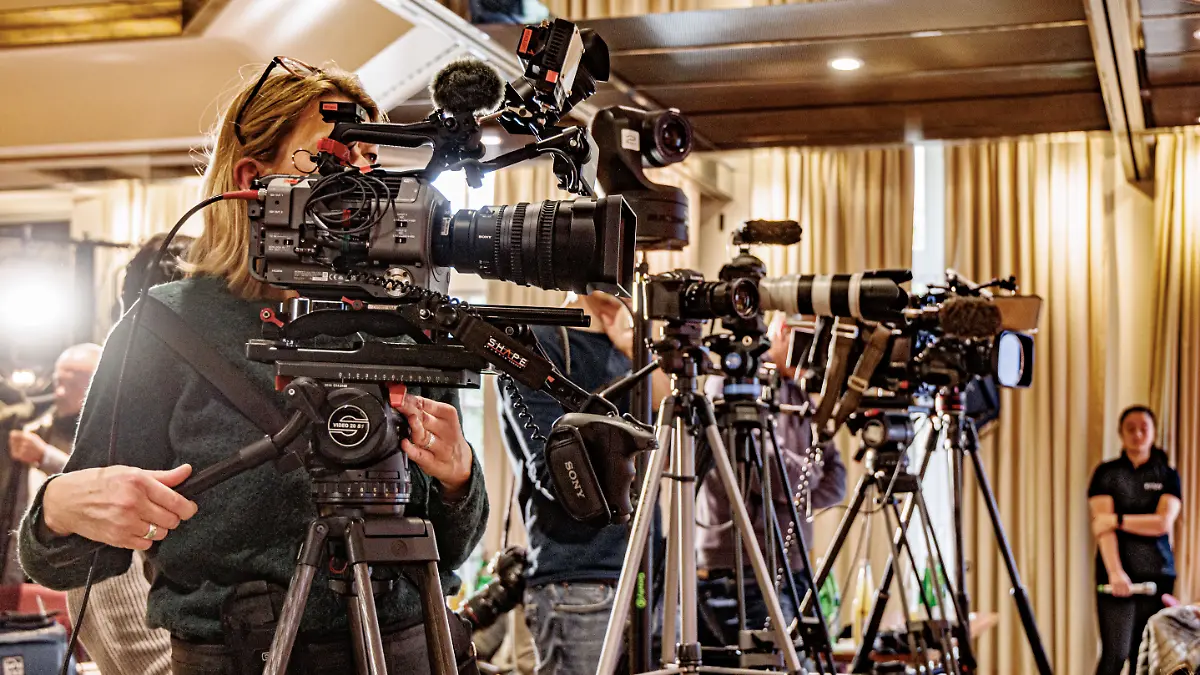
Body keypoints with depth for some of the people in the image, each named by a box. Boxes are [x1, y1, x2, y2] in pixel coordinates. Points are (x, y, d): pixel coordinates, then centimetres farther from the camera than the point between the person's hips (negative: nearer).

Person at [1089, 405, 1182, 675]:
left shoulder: (1167, 475, 8)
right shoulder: (1106, 473, 4)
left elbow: (1163, 523, -6)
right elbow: (1101, 526, -7)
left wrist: (1117, 519, -11)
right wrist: (1115, 572, -20)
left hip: (1157, 574, 2)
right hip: (1116, 574, -2)